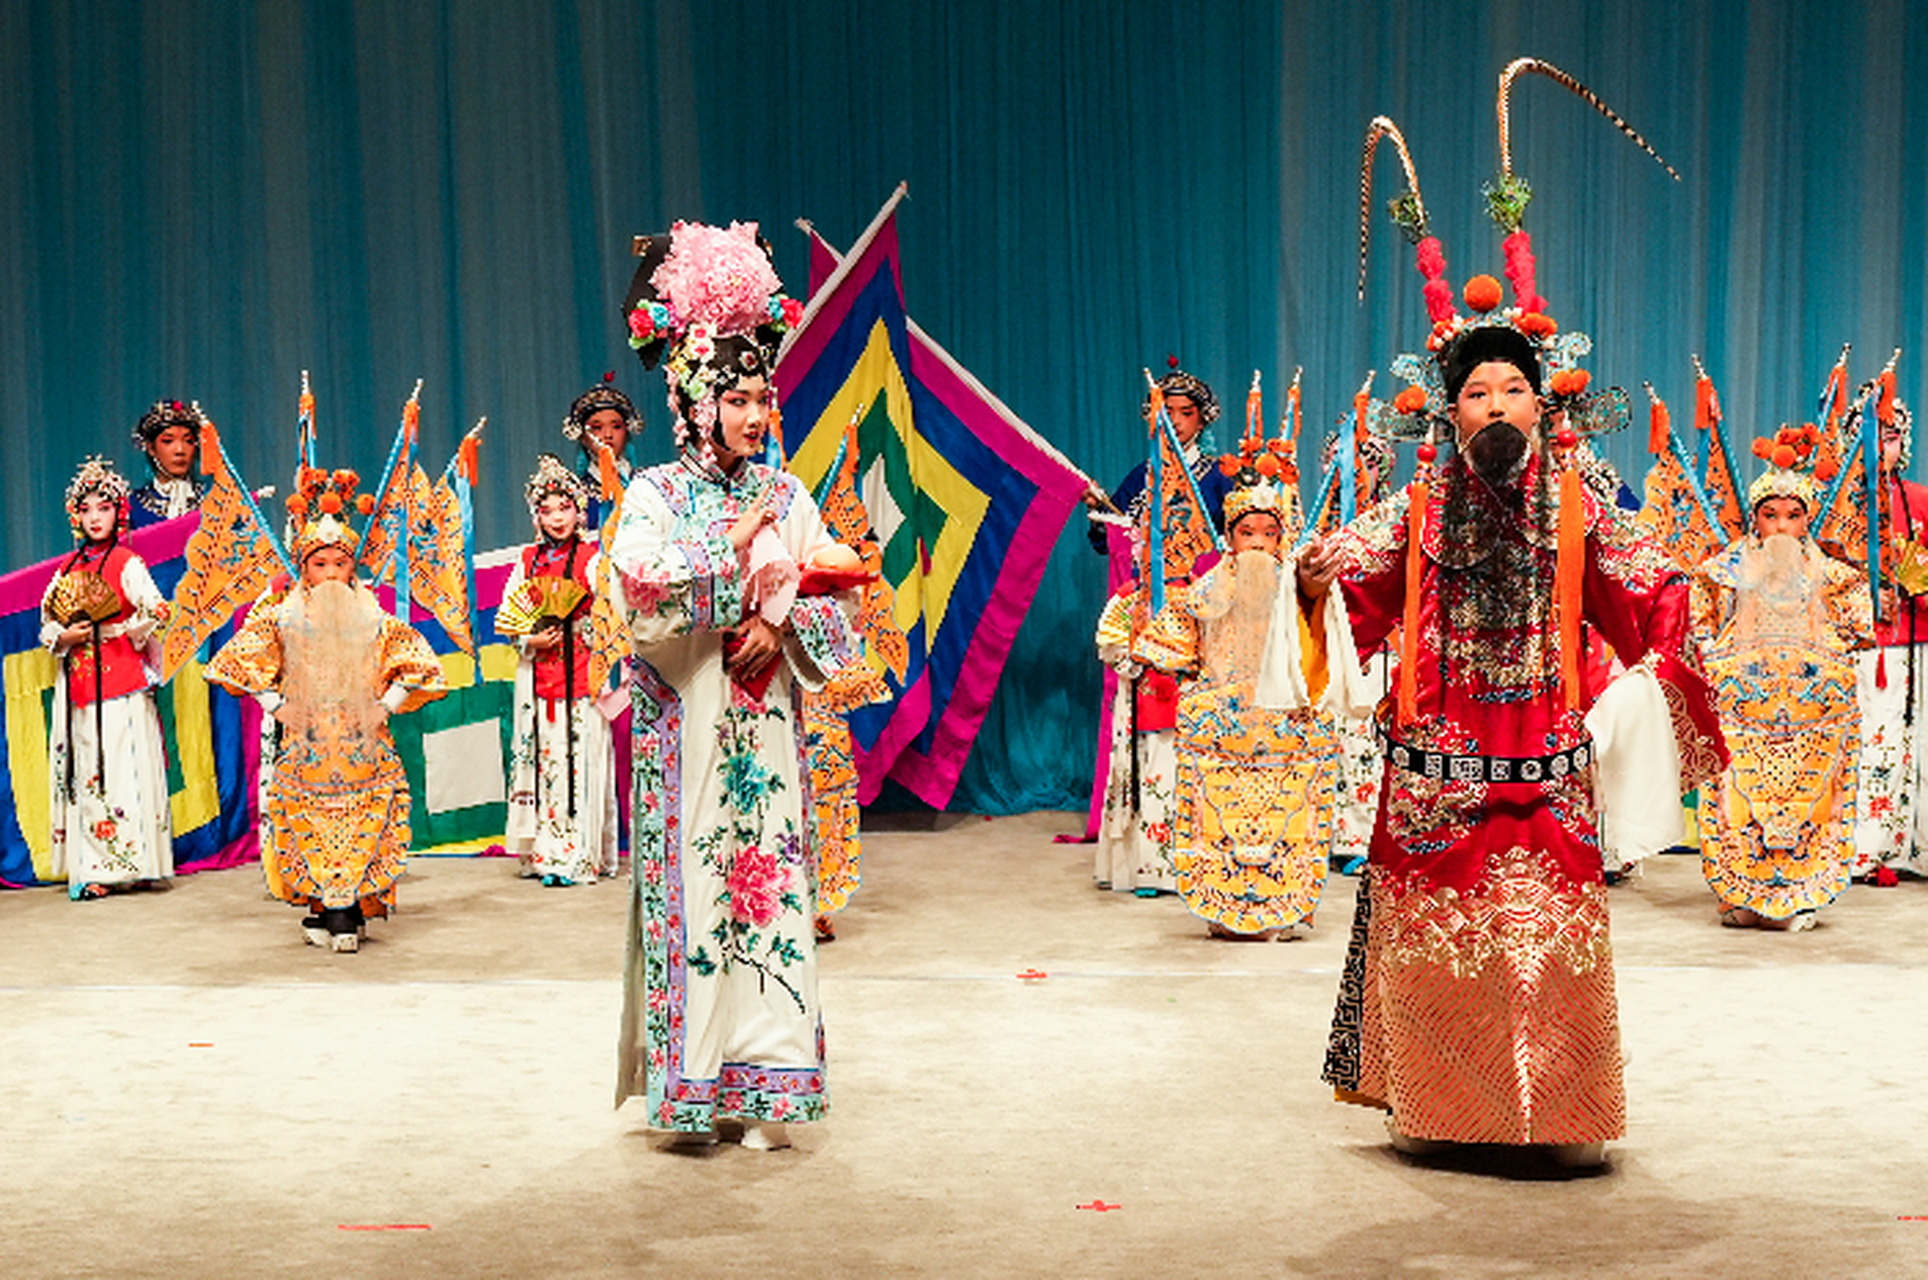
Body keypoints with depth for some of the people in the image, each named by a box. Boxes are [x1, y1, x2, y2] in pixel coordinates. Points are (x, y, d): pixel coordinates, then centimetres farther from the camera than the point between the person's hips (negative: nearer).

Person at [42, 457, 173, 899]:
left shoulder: (127, 564, 0)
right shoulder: (67, 570, 14)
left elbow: (155, 612, -11)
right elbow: (48, 626, 16)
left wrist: (109, 630, -18)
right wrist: (64, 638, -4)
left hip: (122, 682, -5)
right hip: (77, 683, 5)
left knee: (124, 769, -8)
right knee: (84, 773, 2)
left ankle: (132, 861, -6)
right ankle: (91, 868, 5)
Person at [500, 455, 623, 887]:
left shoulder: (592, 559, -1)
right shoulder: (527, 560, 11)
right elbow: (506, 617, 10)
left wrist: (566, 629, -14)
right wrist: (532, 639, -5)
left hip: (580, 675, -4)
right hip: (536, 674, 4)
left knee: (577, 759, -8)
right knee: (540, 757, 3)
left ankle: (577, 855, -7)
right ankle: (543, 852, 8)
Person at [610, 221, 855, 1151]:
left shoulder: (786, 496, 10)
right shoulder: (654, 495, 0)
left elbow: (832, 599, 9)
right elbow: (643, 587, -14)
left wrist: (781, 625, -9)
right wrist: (734, 542, -12)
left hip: (764, 722, 3)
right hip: (685, 726, -3)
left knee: (769, 881, 1)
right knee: (690, 882, -4)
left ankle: (761, 1087, 7)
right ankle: (690, 1083, 4)